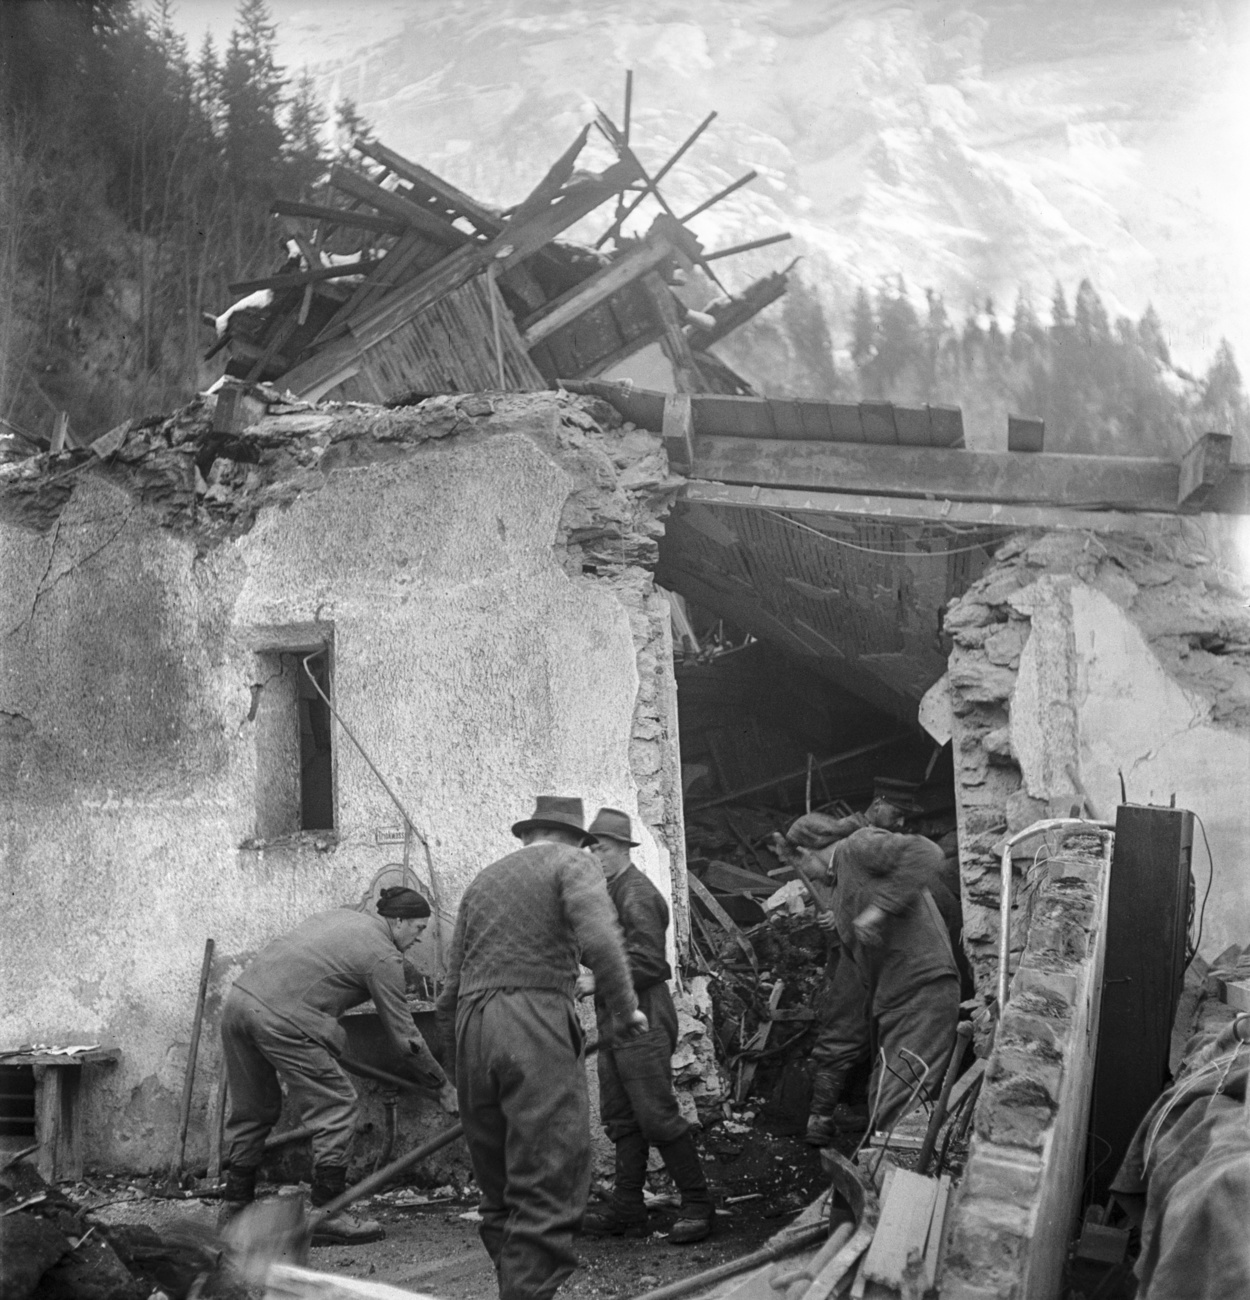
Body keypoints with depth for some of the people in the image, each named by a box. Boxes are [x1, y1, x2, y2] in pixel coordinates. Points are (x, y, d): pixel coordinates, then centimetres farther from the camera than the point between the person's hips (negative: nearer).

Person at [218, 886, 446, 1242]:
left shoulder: (340, 917, 24)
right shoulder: (384, 956, 1)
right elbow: (402, 1029, 5)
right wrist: (438, 1078, 18)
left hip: (240, 996, 9)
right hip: (280, 1019, -9)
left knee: (253, 1107, 20)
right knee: (336, 1105, 0)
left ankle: (235, 1207, 27)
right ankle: (327, 1213, 0)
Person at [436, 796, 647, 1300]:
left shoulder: (483, 879, 26)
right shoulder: (572, 863, 9)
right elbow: (599, 940, -12)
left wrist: (457, 1065, 30)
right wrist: (625, 1009, -1)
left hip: (470, 1026, 6)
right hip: (535, 1027, -6)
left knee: (498, 1189, 13)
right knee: (549, 1188, -8)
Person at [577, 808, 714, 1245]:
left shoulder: (637, 894, -12)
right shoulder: (610, 891, 17)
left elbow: (649, 962, -18)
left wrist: (599, 982, -18)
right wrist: (589, 979, 11)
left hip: (642, 1023, -10)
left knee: (657, 1115, -8)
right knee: (619, 1118, 8)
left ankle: (698, 1205, -1)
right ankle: (627, 1211, 11)